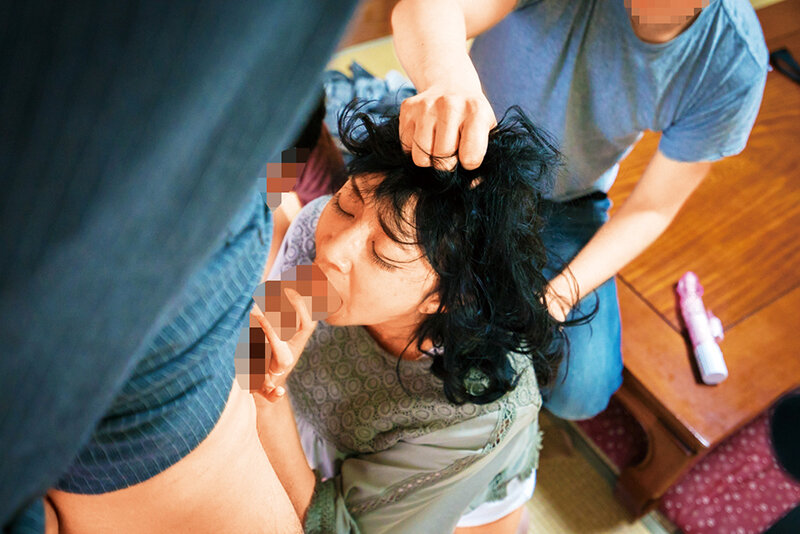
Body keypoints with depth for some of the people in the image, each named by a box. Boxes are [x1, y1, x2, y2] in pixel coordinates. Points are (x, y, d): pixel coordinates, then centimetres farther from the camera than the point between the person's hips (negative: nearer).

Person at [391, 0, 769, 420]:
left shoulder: (735, 66, -22)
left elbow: (652, 208, -12)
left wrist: (558, 296, -25)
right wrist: (448, 77, -69)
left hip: (565, 207, 1)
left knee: (578, 393, -10)